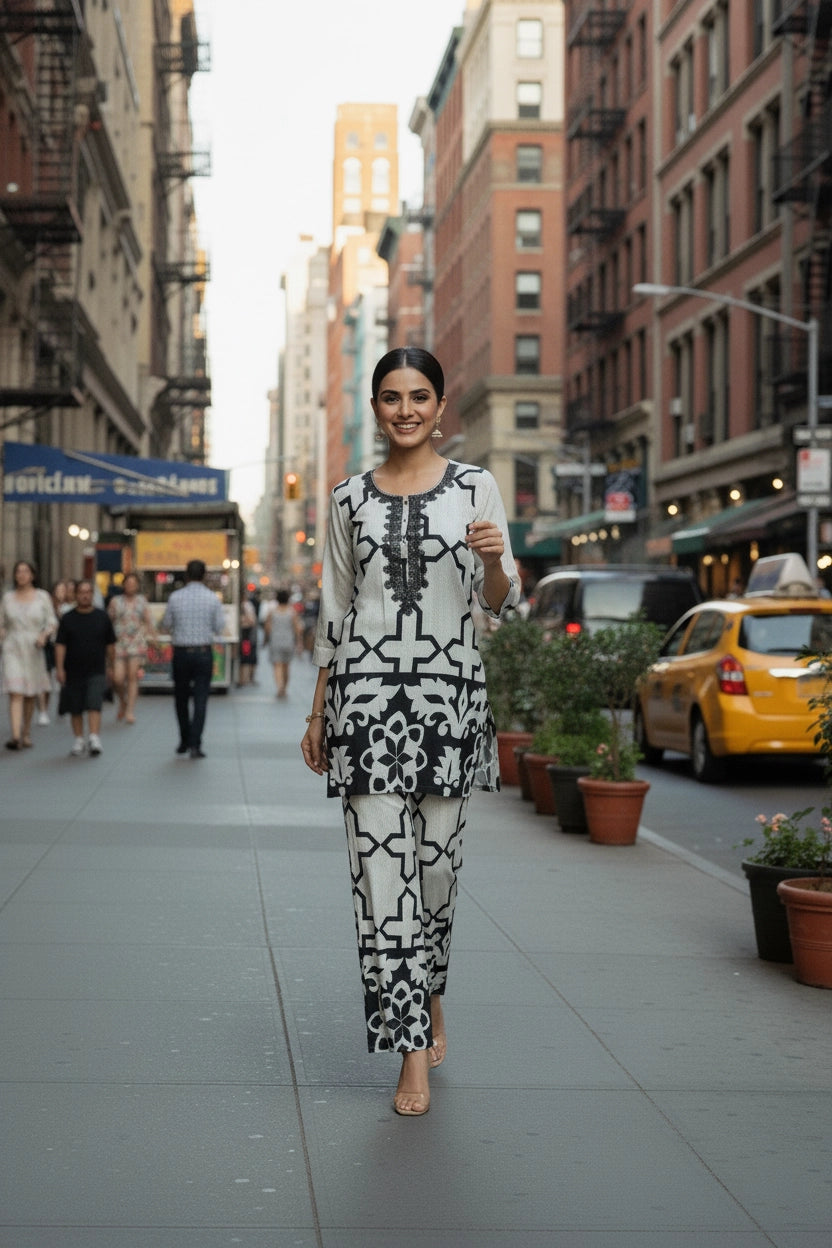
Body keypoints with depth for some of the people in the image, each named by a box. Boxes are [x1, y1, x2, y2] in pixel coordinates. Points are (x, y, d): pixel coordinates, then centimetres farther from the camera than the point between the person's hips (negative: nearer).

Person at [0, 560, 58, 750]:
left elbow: (52, 622, 3)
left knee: (31, 694, 11)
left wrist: (44, 635, -15)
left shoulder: (42, 597, 2)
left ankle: (26, 732, 30)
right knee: (15, 693, -13)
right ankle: (15, 736, -22)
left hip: (34, 651, 1)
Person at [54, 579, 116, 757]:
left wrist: (110, 666, 11)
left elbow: (110, 644, 10)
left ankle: (94, 739, -18)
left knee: (94, 705, -15)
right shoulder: (68, 618, 2)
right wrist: (59, 668, -8)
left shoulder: (102, 617, 3)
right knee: (75, 709, 8)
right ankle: (79, 740, 19)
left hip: (96, 671, -1)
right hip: (73, 672, 1)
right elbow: (60, 645, 0)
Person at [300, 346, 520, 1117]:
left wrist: (493, 561, -19)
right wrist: (318, 713, 10)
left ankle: (427, 998, 34)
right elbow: (333, 612, 13)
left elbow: (500, 604, 3)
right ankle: (412, 1051, 0)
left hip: (449, 692, 0)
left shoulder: (474, 489, 5)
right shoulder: (349, 498, 9)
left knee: (436, 860, 7)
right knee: (382, 865, -6)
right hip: (366, 692, 1)